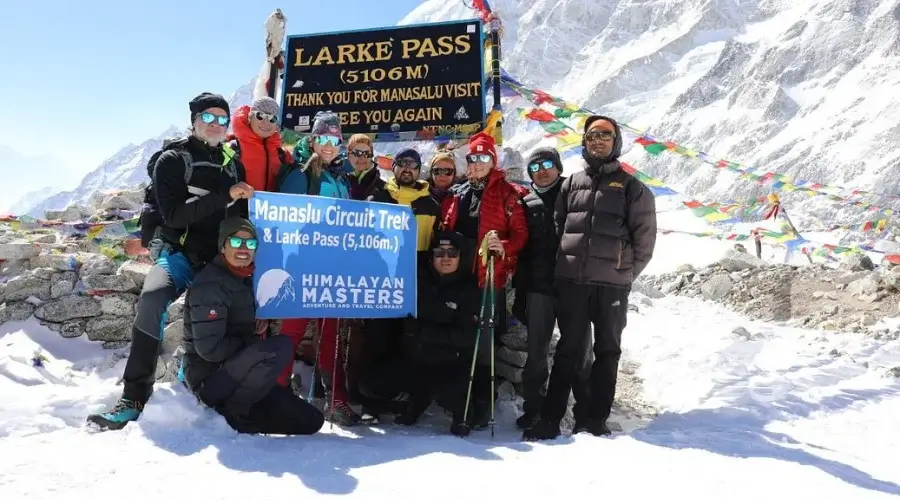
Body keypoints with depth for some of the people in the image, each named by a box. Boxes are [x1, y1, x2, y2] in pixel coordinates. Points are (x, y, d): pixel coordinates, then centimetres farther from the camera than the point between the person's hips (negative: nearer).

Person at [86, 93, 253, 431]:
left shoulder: (234, 164, 12)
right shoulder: (172, 160, -1)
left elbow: (243, 215, 16)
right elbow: (173, 215, -15)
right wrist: (224, 196, -21)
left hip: (221, 259, 5)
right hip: (181, 253, -4)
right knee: (152, 299, -29)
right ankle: (135, 397, -24)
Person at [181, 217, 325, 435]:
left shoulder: (246, 280, 9)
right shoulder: (211, 284, -17)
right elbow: (210, 348, -25)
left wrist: (263, 324, 0)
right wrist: (251, 343, -11)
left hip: (233, 374, 8)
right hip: (209, 377, -8)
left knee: (311, 421, 5)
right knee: (282, 346, -30)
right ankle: (232, 411, -14)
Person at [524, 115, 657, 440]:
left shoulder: (631, 187, 5)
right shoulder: (571, 184, 13)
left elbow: (645, 237, 4)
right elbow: (557, 227, 14)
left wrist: (626, 273, 2)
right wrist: (564, 264, 6)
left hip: (612, 284, -1)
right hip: (570, 281, 1)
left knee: (607, 350, 6)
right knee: (570, 348, 4)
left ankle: (595, 419, 14)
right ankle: (550, 418, 6)